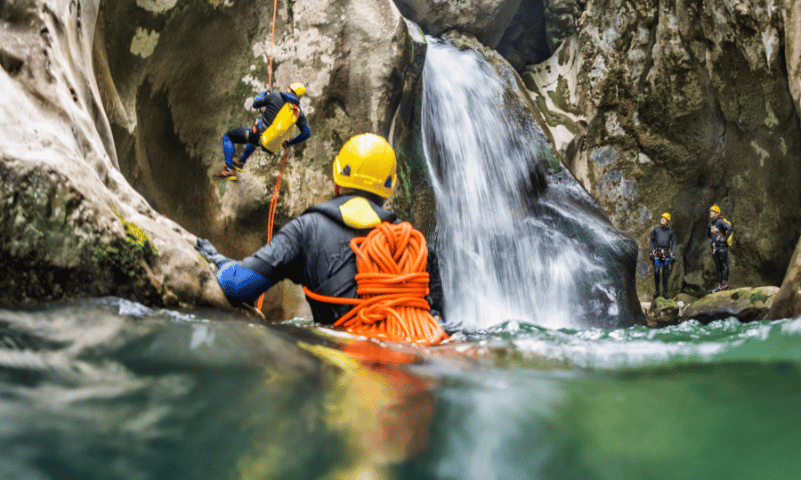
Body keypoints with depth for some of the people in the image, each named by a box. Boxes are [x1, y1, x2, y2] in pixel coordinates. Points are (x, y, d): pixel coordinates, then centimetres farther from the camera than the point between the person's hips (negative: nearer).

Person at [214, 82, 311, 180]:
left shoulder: (275, 96, -9)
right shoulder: (299, 113, 0)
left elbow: (255, 104, 4)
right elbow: (307, 133, 4)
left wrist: (264, 93, 25)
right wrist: (289, 142, 18)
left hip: (259, 134, -6)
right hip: (273, 144, 6)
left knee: (228, 137, 13)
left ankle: (229, 170, -1)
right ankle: (240, 162, 55)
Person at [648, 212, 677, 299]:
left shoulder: (670, 232, 10)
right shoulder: (656, 230, 10)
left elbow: (673, 243, 9)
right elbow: (651, 242, 10)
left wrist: (673, 255, -1)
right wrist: (651, 252, 0)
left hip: (666, 254, 0)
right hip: (657, 253, 0)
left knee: (665, 274, 1)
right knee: (656, 272, -10)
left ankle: (665, 292, 7)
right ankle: (657, 291, 0)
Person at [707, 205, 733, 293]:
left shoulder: (721, 221, -8)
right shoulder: (710, 224, 16)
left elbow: (731, 229, -21)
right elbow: (708, 235, 33)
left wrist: (725, 239, -18)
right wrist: (710, 241, 16)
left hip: (722, 246, -8)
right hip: (715, 247, 8)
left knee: (724, 265, -7)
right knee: (718, 266, 8)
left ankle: (725, 284, -7)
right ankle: (719, 285, 10)